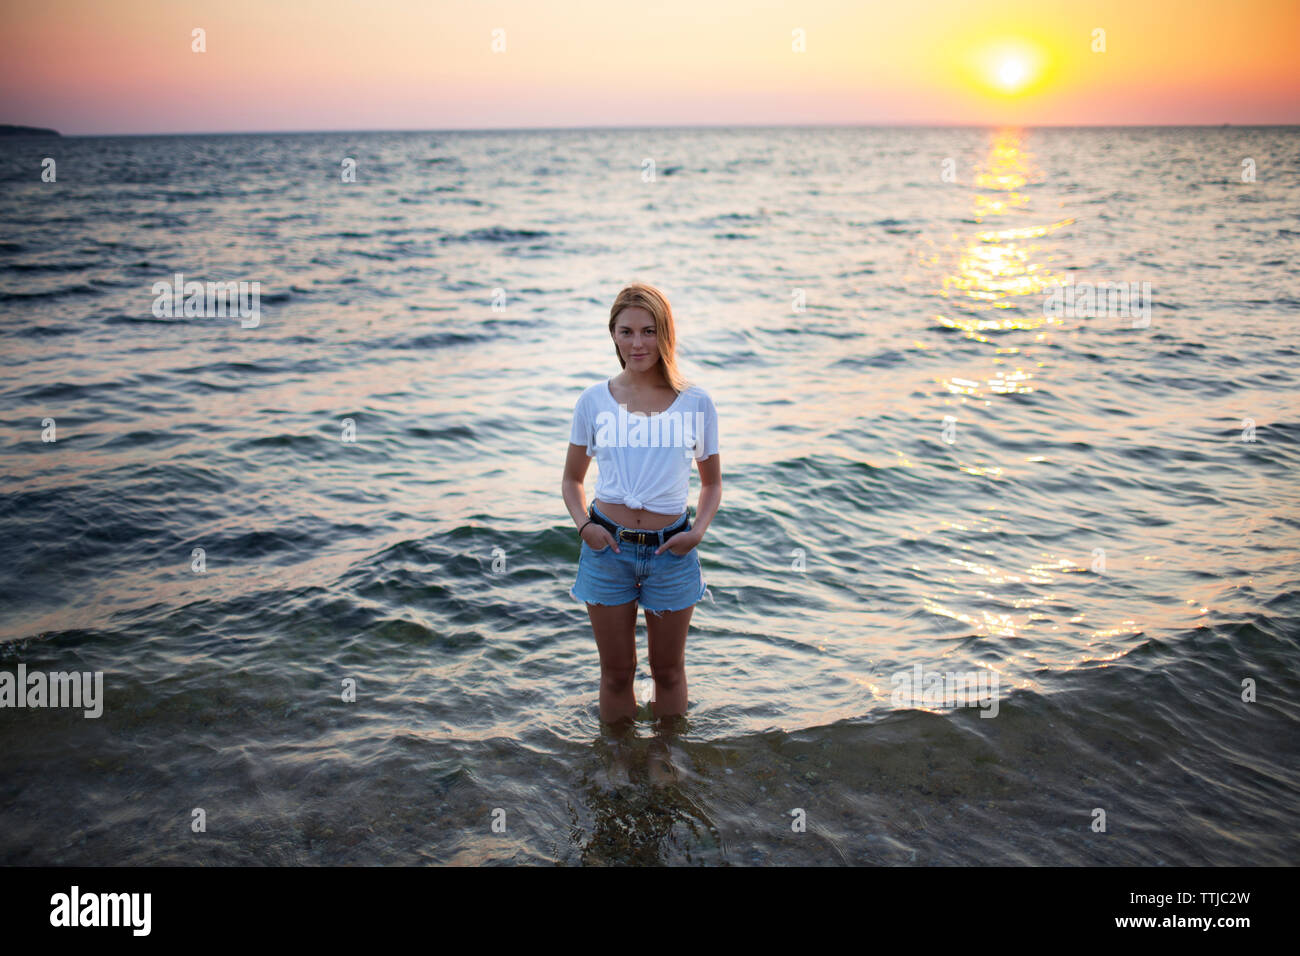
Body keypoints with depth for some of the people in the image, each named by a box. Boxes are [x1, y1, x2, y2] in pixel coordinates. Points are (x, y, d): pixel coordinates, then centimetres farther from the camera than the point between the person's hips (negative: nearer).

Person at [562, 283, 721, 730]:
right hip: (607, 547, 0)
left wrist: (698, 530, -9)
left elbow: (712, 481, 8)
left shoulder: (695, 403, -1)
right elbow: (572, 479, 9)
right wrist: (583, 525, -8)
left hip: (671, 551, 0)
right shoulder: (594, 401, 0)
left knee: (668, 671, 15)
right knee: (616, 672, 12)